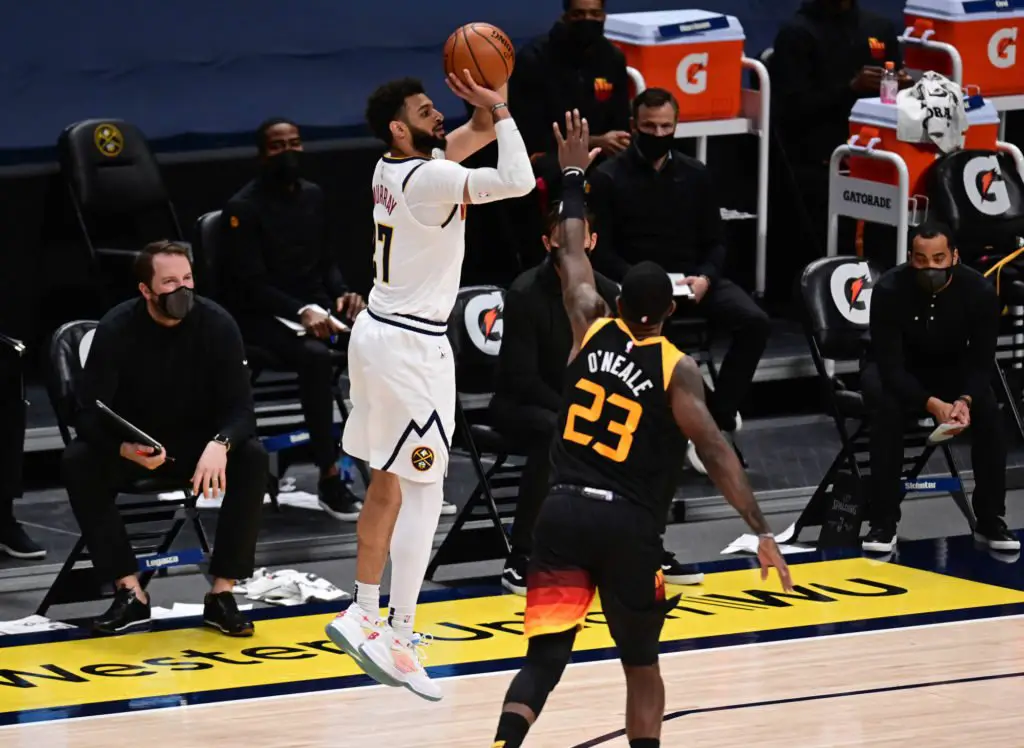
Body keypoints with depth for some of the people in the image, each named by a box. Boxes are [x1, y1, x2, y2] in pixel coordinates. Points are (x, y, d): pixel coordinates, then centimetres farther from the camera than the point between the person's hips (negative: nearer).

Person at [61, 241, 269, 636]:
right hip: (131, 444, 0)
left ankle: (222, 593, -22)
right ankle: (130, 593, -24)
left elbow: (240, 407, -15)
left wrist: (219, 445, -39)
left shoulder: (216, 324, -16)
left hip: (199, 444, 0)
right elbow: (89, 414, -19)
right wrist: (127, 449, -41)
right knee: (77, 463, -29)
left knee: (253, 459, -29)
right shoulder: (118, 329, -17)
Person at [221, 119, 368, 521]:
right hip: (263, 315, -7)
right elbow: (251, 284, -17)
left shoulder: (312, 195, 11)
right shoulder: (243, 208, -11)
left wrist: (342, 293, -4)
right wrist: (301, 311, -29)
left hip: (314, 304, 7)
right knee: (316, 356, -37)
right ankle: (329, 478, -33)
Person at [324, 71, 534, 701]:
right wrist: (499, 111, -18)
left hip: (380, 333, 10)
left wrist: (489, 112, 4)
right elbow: (518, 181, -29)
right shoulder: (427, 177, -20)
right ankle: (400, 635, -10)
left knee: (386, 484, 18)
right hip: (412, 345, -10)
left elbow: (467, 142, 24)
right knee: (423, 491, -7)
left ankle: (366, 614, 25)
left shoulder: (393, 168, 8)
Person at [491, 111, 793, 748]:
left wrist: (574, 178, 33)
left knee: (545, 657, -5)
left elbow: (573, 259, 22)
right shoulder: (677, 370, -3)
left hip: (564, 511, 2)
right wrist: (761, 531, -16)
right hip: (629, 525, -2)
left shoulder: (593, 329, 6)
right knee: (641, 664, 17)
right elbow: (716, 451, -13)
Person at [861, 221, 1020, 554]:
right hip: (895, 370, -2)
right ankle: (883, 523, -24)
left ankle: (990, 520, -11)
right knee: (887, 409, -34)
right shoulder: (889, 290, -30)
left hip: (952, 370, 2)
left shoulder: (979, 292, -23)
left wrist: (965, 400, -39)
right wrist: (931, 404, -46)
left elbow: (981, 361, -17)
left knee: (988, 410, -26)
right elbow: (890, 364, -31)